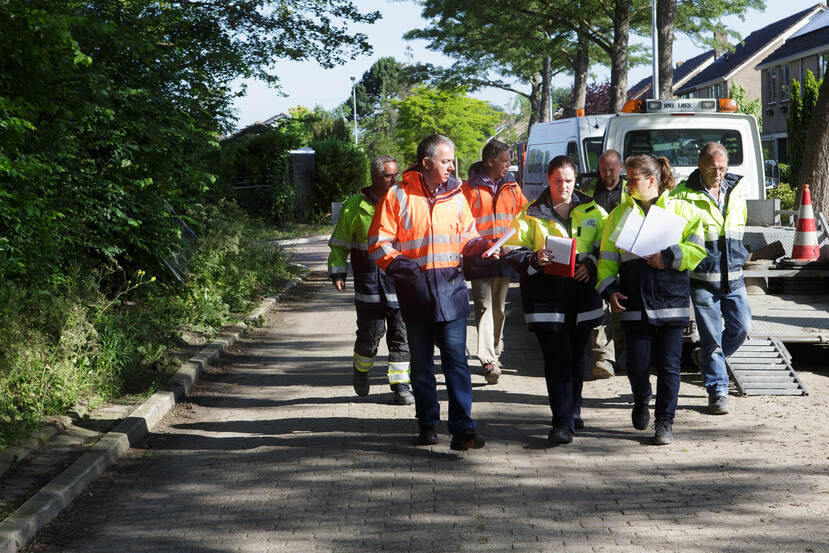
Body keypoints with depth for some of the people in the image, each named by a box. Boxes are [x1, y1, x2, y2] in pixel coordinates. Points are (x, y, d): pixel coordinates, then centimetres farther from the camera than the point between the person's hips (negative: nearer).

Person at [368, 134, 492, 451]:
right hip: (415, 289, -1)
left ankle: (462, 427, -9)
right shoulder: (398, 196, -1)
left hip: (450, 286, 1)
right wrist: (400, 265, -16)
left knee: (456, 358, -7)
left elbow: (466, 238, 16)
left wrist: (482, 247, -4)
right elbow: (379, 243, -1)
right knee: (421, 362, 10)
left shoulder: (455, 196, 8)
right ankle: (428, 423, 22)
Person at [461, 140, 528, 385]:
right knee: (484, 307, -11)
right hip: (479, 259, -5)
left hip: (504, 257, 5)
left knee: (498, 307, 14)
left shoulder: (511, 187, 11)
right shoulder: (470, 188, -4)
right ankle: (488, 360, -17)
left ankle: (494, 352, 27)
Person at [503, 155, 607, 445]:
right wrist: (533, 260, -17)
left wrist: (591, 263, -4)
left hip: (582, 292, 3)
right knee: (557, 359, -9)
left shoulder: (591, 210, 9)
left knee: (578, 357, 13)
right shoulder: (532, 214, 3)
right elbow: (511, 249, 2)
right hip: (546, 294, -3)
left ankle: (573, 411, 31)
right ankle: (563, 422, -11)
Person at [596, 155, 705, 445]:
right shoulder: (620, 214, 14)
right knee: (638, 363, -2)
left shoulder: (681, 210, 6)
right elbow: (607, 257, 13)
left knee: (668, 365, -1)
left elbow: (697, 250, 0)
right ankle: (641, 402, 28)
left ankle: (664, 422, 11)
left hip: (671, 301, -2)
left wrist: (668, 257, -14)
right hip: (634, 302, 2)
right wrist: (609, 288, -2)